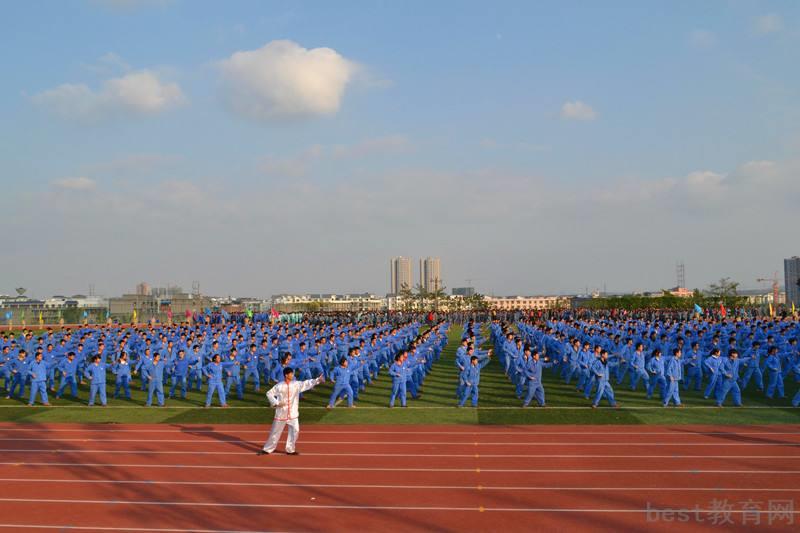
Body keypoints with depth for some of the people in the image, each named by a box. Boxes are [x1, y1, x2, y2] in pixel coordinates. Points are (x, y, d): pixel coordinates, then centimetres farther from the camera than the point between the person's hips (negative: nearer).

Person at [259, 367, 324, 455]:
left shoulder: (296, 384, 0)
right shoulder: (279, 386, -10)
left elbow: (307, 384, -7)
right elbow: (269, 393, -3)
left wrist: (317, 380, -21)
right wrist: (276, 403, -13)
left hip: (293, 413, 4)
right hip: (281, 413, -4)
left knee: (295, 430, 3)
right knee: (275, 431, 3)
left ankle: (290, 450, 17)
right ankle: (267, 449, 15)